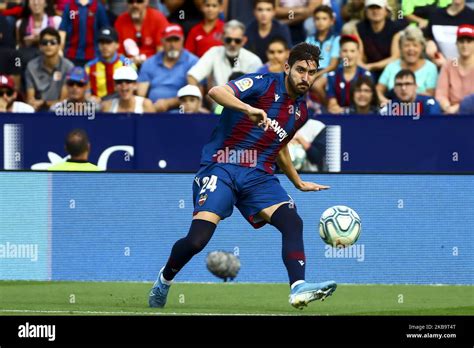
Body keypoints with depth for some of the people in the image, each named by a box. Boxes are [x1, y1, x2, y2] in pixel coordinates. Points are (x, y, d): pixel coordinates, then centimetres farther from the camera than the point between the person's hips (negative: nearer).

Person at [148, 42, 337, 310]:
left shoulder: (301, 111, 15)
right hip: (222, 168, -6)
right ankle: (165, 278, 11)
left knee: (293, 222, -21)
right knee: (197, 239, -18)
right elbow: (216, 92, -23)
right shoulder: (264, 84, -7)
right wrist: (249, 109, -39)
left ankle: (299, 288, -33)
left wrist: (299, 183, 39)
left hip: (259, 177, 6)